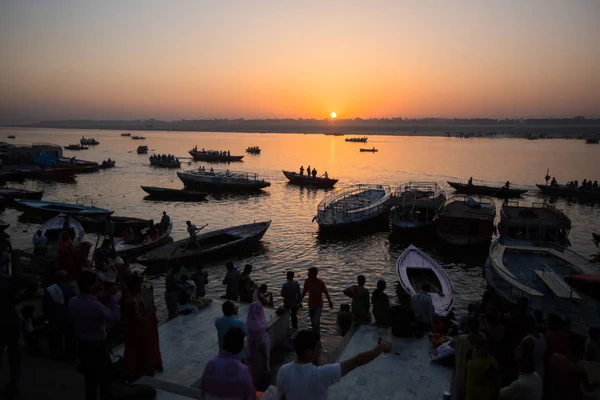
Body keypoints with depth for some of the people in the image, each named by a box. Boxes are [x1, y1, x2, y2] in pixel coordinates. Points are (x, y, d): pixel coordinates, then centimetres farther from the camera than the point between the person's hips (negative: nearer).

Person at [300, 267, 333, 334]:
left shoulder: (320, 283, -18)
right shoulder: (307, 281, -8)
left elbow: (326, 293, -5)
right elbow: (304, 292, 5)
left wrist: (330, 302, 5)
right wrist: (299, 302, 7)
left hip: (319, 305, -4)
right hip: (311, 304, 4)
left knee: (316, 322, -14)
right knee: (312, 322, 15)